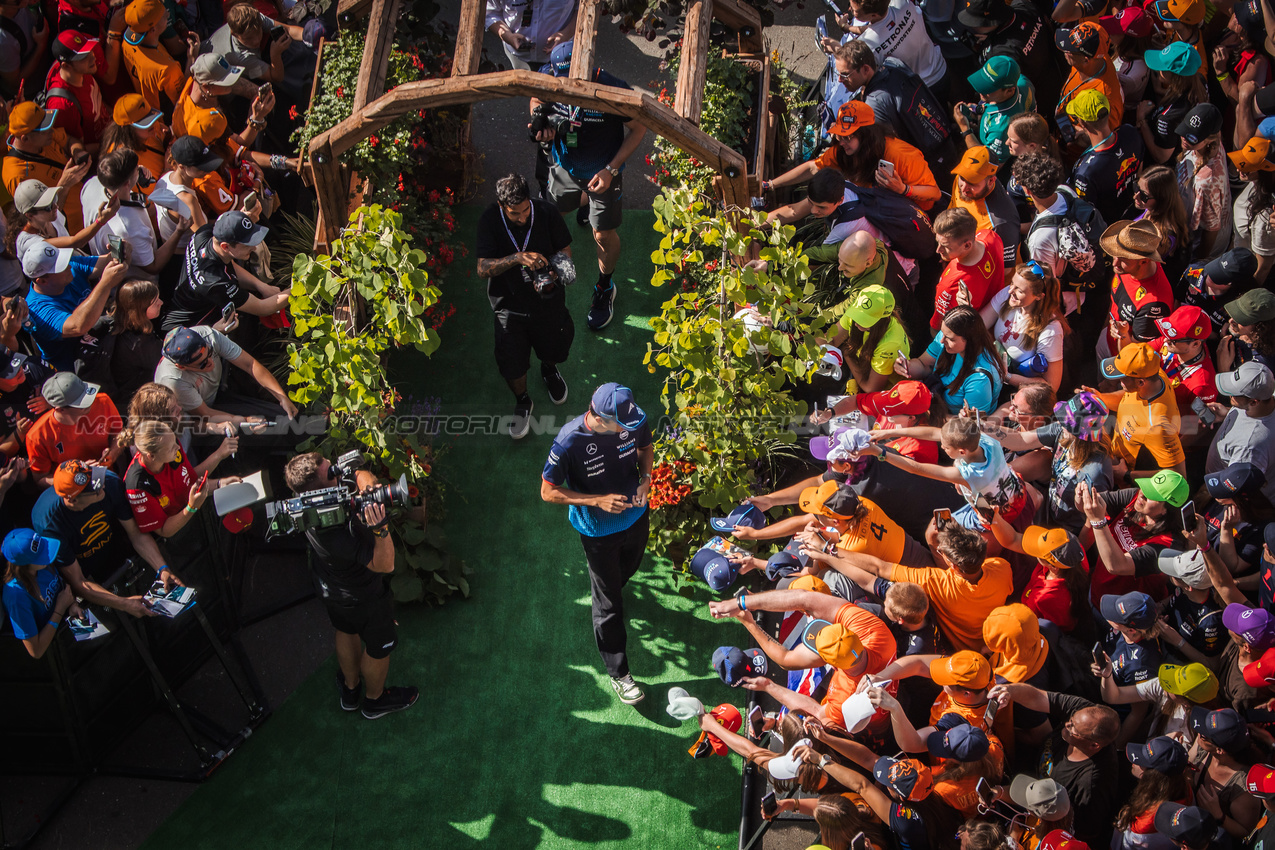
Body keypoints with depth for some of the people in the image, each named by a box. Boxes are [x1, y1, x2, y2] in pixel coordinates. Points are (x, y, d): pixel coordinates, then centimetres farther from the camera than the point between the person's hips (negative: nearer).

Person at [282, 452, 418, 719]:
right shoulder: (339, 535, -47)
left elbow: (362, 475, -14)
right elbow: (384, 565, -39)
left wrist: (367, 485, -37)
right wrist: (381, 529, -56)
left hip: (330, 585, 7)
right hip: (364, 596, -7)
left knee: (347, 632, 34)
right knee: (379, 647, 23)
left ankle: (350, 688, 60)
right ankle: (375, 699, 51)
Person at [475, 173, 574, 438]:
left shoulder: (547, 212, -18)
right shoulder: (490, 220, -21)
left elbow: (565, 249, -5)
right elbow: (482, 268, -24)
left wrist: (552, 275, -26)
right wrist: (518, 258, -39)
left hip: (547, 299, 1)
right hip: (510, 304, -1)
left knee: (554, 348, 18)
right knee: (511, 363, 1)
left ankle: (549, 370, 57)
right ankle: (523, 402, 33)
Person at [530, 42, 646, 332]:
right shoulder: (547, 77, -24)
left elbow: (639, 128, -17)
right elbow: (536, 101, 1)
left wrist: (611, 169, -22)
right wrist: (541, 125, -22)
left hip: (603, 170, -3)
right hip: (565, 165, 3)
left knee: (604, 235, 9)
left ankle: (605, 288, 37)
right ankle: (583, 199, 55)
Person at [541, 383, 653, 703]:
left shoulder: (633, 422, -20)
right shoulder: (569, 441, -34)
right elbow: (548, 491, -22)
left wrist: (646, 478, -16)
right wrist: (598, 501, -31)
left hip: (636, 517, 5)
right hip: (598, 531, -4)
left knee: (627, 570, 33)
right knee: (609, 605, 9)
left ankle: (612, 591, 67)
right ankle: (618, 674, 26)